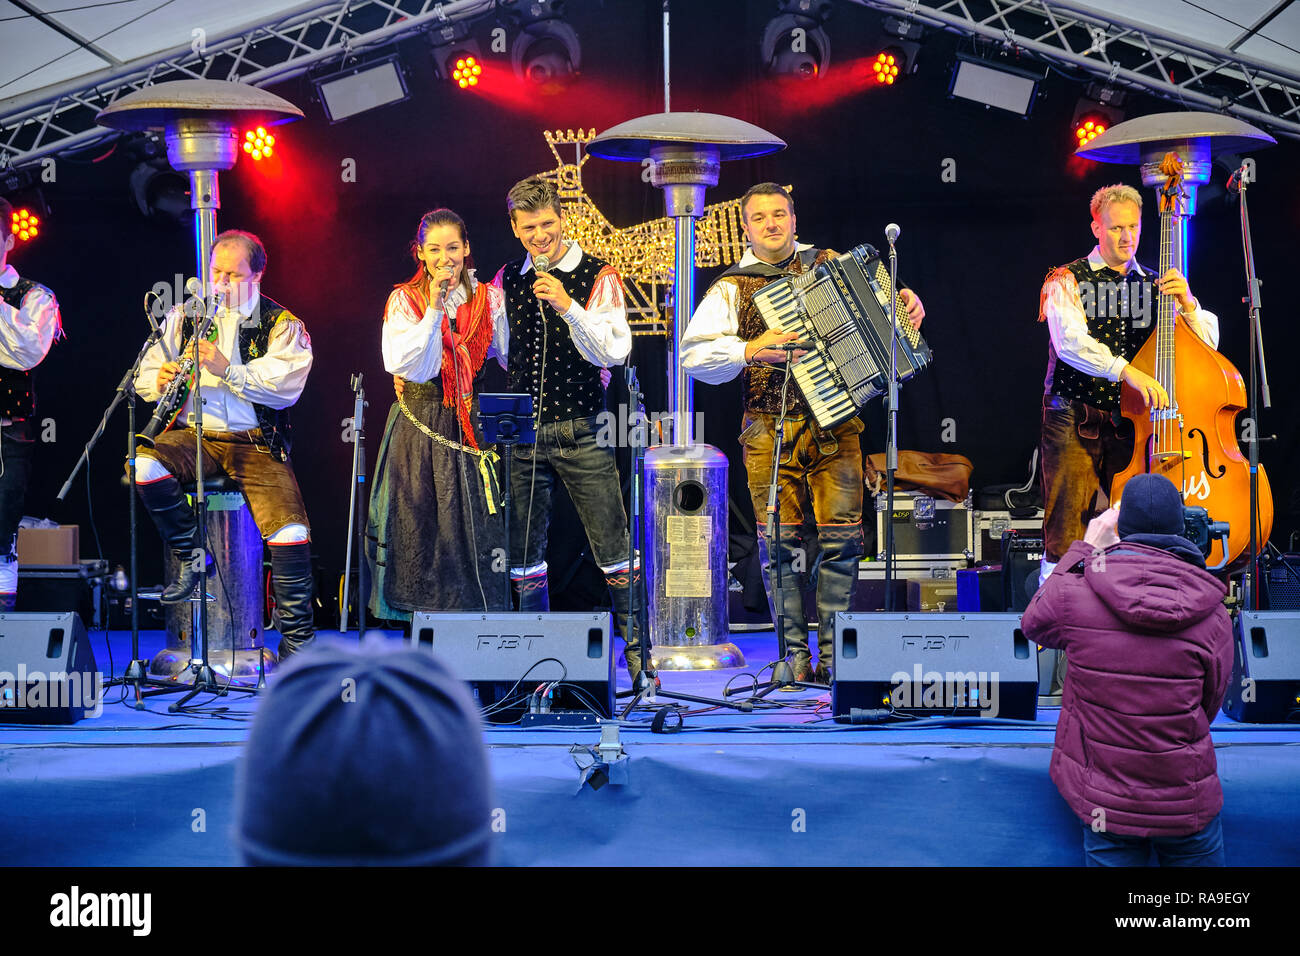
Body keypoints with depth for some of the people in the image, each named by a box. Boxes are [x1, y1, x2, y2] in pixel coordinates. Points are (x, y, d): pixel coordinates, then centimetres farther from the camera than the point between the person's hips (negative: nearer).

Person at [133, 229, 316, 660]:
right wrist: (160, 381, -12)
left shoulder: (282, 325, 4)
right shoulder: (183, 317, 14)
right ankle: (191, 554, -8)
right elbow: (144, 376, 13)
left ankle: (297, 641, -6)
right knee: (144, 465, -32)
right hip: (192, 434, 2)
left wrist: (228, 370, -23)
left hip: (256, 442, -2)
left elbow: (286, 387, -11)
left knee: (291, 534, -22)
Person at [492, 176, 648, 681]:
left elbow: (614, 351, -13)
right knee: (522, 553, 9)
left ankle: (639, 650, 8)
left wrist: (568, 307, -23)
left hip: (581, 432, -4)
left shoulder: (598, 276, -3)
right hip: (522, 432, 4)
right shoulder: (507, 280, 10)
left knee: (613, 552, -4)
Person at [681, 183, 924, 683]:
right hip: (770, 430, -1)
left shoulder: (830, 265, 14)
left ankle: (834, 652, 8)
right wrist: (749, 351, -21)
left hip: (835, 422, 2)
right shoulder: (731, 288, 5)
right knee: (780, 540, -3)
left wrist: (906, 304, 7)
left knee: (841, 538, -4)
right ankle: (796, 652, 10)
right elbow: (693, 355, -7)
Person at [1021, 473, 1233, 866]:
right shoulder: (1213, 616, -13)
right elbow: (1209, 705, -1)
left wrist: (1085, 549, 9)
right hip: (1187, 804, 0)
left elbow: (1033, 623, 8)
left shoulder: (1075, 593, -16)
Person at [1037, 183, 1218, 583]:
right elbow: (1070, 343, -16)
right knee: (1065, 532, -7)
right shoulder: (1067, 281, 2)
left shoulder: (1155, 285, 15)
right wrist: (1127, 371, -31)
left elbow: (1208, 342, 9)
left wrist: (1187, 303, -11)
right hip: (1075, 421, -3)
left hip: (1130, 423, 3)